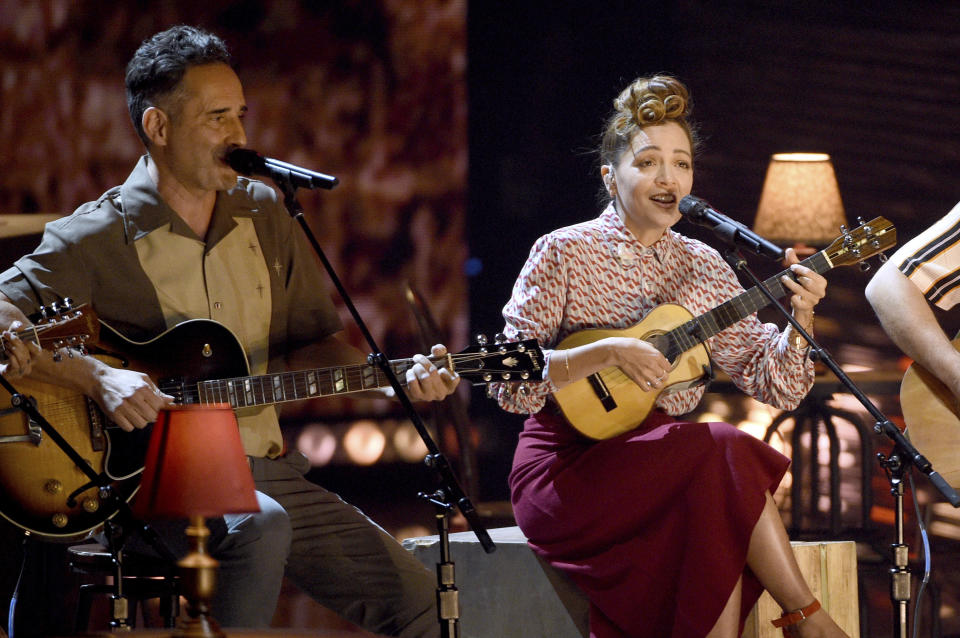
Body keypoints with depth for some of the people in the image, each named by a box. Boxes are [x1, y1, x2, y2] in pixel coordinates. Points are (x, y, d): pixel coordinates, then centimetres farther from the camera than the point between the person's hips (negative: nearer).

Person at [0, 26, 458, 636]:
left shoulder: (265, 214, 10)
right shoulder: (101, 237, -8)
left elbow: (311, 336, 16)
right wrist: (97, 377, -28)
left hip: (267, 469, 6)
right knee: (259, 527, -38)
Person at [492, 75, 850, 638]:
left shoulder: (704, 269, 11)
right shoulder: (563, 254, -3)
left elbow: (775, 388, 6)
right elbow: (510, 384, -12)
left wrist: (800, 322, -12)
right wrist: (609, 351, -23)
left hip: (667, 472, 4)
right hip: (568, 470, -4)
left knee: (721, 531, -32)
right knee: (726, 452, -28)